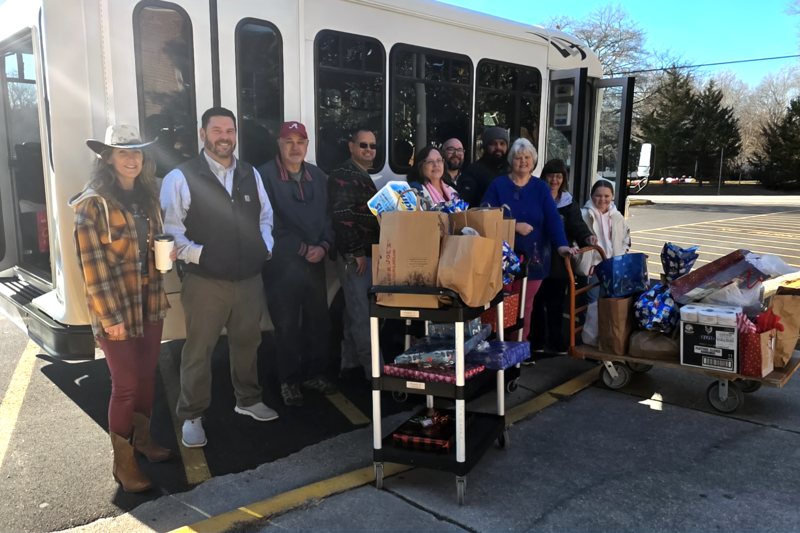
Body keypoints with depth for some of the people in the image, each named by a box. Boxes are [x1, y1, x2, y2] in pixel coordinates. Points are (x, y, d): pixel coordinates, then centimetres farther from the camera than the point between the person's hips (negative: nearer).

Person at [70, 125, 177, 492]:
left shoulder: (147, 196, 9)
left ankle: (142, 439, 35)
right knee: (126, 385, 0)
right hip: (116, 310, -6)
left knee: (147, 376, 15)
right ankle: (123, 464, 16)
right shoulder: (93, 204, -12)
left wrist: (167, 251, 0)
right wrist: (110, 316, -16)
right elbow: (93, 263, -14)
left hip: (150, 304, 6)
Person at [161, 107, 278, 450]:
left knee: (247, 341, 18)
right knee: (199, 350, 4)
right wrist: (198, 255, -16)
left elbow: (265, 216, 18)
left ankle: (248, 399, 39)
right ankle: (191, 417, 21)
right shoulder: (180, 177, -8)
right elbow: (170, 228, -10)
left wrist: (265, 248, 5)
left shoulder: (250, 174, 10)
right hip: (205, 281, -5)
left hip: (249, 278, 5)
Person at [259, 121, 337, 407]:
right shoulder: (265, 176, -10)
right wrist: (302, 249, -14)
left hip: (315, 262, 5)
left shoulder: (318, 177, 9)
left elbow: (329, 215, 10)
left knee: (319, 320, 11)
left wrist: (324, 246, -8)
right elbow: (268, 223, -14)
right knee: (287, 325, 6)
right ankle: (289, 380, 22)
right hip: (282, 264, -5)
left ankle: (313, 373, 29)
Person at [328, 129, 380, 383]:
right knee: (363, 314, -8)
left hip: (368, 254, 10)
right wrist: (356, 253, -22)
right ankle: (374, 370, -4)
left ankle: (350, 365, 21)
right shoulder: (342, 176, -10)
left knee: (355, 313, 13)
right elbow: (341, 216, -21)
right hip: (354, 256, -10)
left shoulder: (365, 177, 19)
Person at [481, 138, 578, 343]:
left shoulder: (541, 188, 5)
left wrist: (561, 245, -22)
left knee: (526, 305, 11)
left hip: (532, 257, 2)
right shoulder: (498, 185, -1)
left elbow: (553, 219, -6)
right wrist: (515, 226, -17)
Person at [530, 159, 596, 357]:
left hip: (559, 262, 2)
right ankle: (537, 343, 16)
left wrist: (586, 237, -26)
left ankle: (556, 340, 24)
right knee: (537, 303, 5)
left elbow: (577, 225, -6)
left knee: (556, 304, 9)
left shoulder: (569, 204, 9)